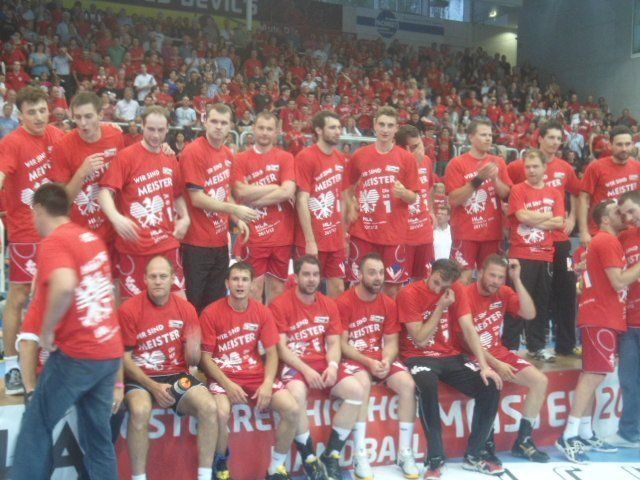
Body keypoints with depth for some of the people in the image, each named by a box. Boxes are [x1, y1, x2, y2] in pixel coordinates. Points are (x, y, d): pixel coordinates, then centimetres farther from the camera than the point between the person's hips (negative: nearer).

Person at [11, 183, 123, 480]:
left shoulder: (53, 242, -11)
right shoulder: (92, 238, 14)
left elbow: (65, 286, -31)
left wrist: (47, 332, -16)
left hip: (76, 354, -7)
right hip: (110, 351, 7)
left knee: (36, 425, 10)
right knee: (97, 432, 14)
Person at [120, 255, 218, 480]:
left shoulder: (186, 308, 2)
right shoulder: (129, 309, -7)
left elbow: (192, 361, 4)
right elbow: (125, 358, -4)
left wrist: (193, 351, -22)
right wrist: (153, 387, -15)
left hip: (176, 375, 3)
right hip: (141, 378, -2)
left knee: (209, 407, -22)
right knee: (140, 411, -34)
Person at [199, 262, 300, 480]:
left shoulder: (262, 312, 3)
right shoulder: (211, 313, -7)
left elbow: (271, 352, 4)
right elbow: (205, 356, -6)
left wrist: (268, 383, -14)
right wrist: (227, 384, -19)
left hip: (256, 374, 3)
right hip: (223, 376, -3)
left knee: (293, 410, -17)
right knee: (220, 413, -35)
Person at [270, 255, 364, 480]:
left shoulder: (328, 305, 12)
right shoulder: (280, 304, -4)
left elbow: (334, 343, 8)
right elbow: (281, 347, -9)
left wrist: (332, 366, -13)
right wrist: (305, 370, -20)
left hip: (322, 364, 5)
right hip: (293, 365, -5)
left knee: (356, 390, -19)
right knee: (297, 394, -37)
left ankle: (331, 455, -7)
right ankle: (310, 460, -18)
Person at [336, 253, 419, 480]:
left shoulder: (388, 304, 4)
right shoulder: (344, 303, -11)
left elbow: (391, 342, 4)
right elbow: (342, 344, -12)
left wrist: (386, 361, -18)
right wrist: (368, 362, -23)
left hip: (382, 358, 4)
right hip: (353, 358, -4)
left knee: (408, 384, -21)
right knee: (362, 383, -35)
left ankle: (405, 452, -9)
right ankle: (359, 454, -25)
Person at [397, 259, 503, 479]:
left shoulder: (457, 290, -1)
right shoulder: (409, 294, -13)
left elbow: (468, 329, -6)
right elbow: (420, 340, -14)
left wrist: (484, 366, -15)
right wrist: (441, 307, -18)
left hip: (451, 356, 5)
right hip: (419, 357, -4)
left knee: (491, 387, -16)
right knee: (427, 385, -38)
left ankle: (474, 454, 1)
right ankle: (435, 458, -21)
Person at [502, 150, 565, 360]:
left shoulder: (554, 193, 11)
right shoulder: (518, 190, -1)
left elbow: (559, 223, -1)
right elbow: (523, 216, -15)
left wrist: (533, 219, -9)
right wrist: (547, 215, -2)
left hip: (545, 255, 5)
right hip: (521, 254, -5)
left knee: (542, 302, 10)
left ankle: (536, 347, 21)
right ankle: (510, 346, 5)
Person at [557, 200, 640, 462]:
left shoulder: (602, 241, 21)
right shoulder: (608, 241, -11)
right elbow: (619, 282, -17)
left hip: (602, 316, 10)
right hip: (601, 317, -10)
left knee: (592, 374, 9)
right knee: (595, 374, -12)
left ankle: (585, 434, 13)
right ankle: (568, 436, -13)